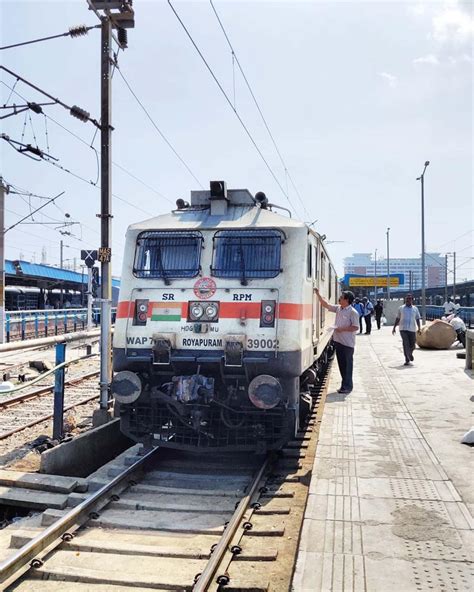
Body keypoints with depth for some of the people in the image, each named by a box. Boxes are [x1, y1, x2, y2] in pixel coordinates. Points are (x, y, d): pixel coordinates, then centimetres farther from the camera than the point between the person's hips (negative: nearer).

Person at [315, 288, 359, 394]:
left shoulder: (352, 312, -13)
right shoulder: (338, 308, 9)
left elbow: (355, 327, -16)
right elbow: (326, 304, 12)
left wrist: (342, 329, -19)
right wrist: (318, 294, 6)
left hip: (347, 343, -7)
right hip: (338, 341, 7)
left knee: (347, 364, 0)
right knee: (341, 364, 12)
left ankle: (347, 386, 7)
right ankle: (345, 384, 21)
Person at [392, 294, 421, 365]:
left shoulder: (415, 309, 9)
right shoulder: (401, 308, 7)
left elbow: (417, 319, 8)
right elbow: (397, 319, 11)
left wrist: (419, 328, -3)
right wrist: (394, 327, 8)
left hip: (412, 329, 2)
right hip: (403, 329, -1)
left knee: (412, 345, 5)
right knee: (406, 344, -10)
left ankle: (410, 353, 37)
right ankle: (407, 360, -6)